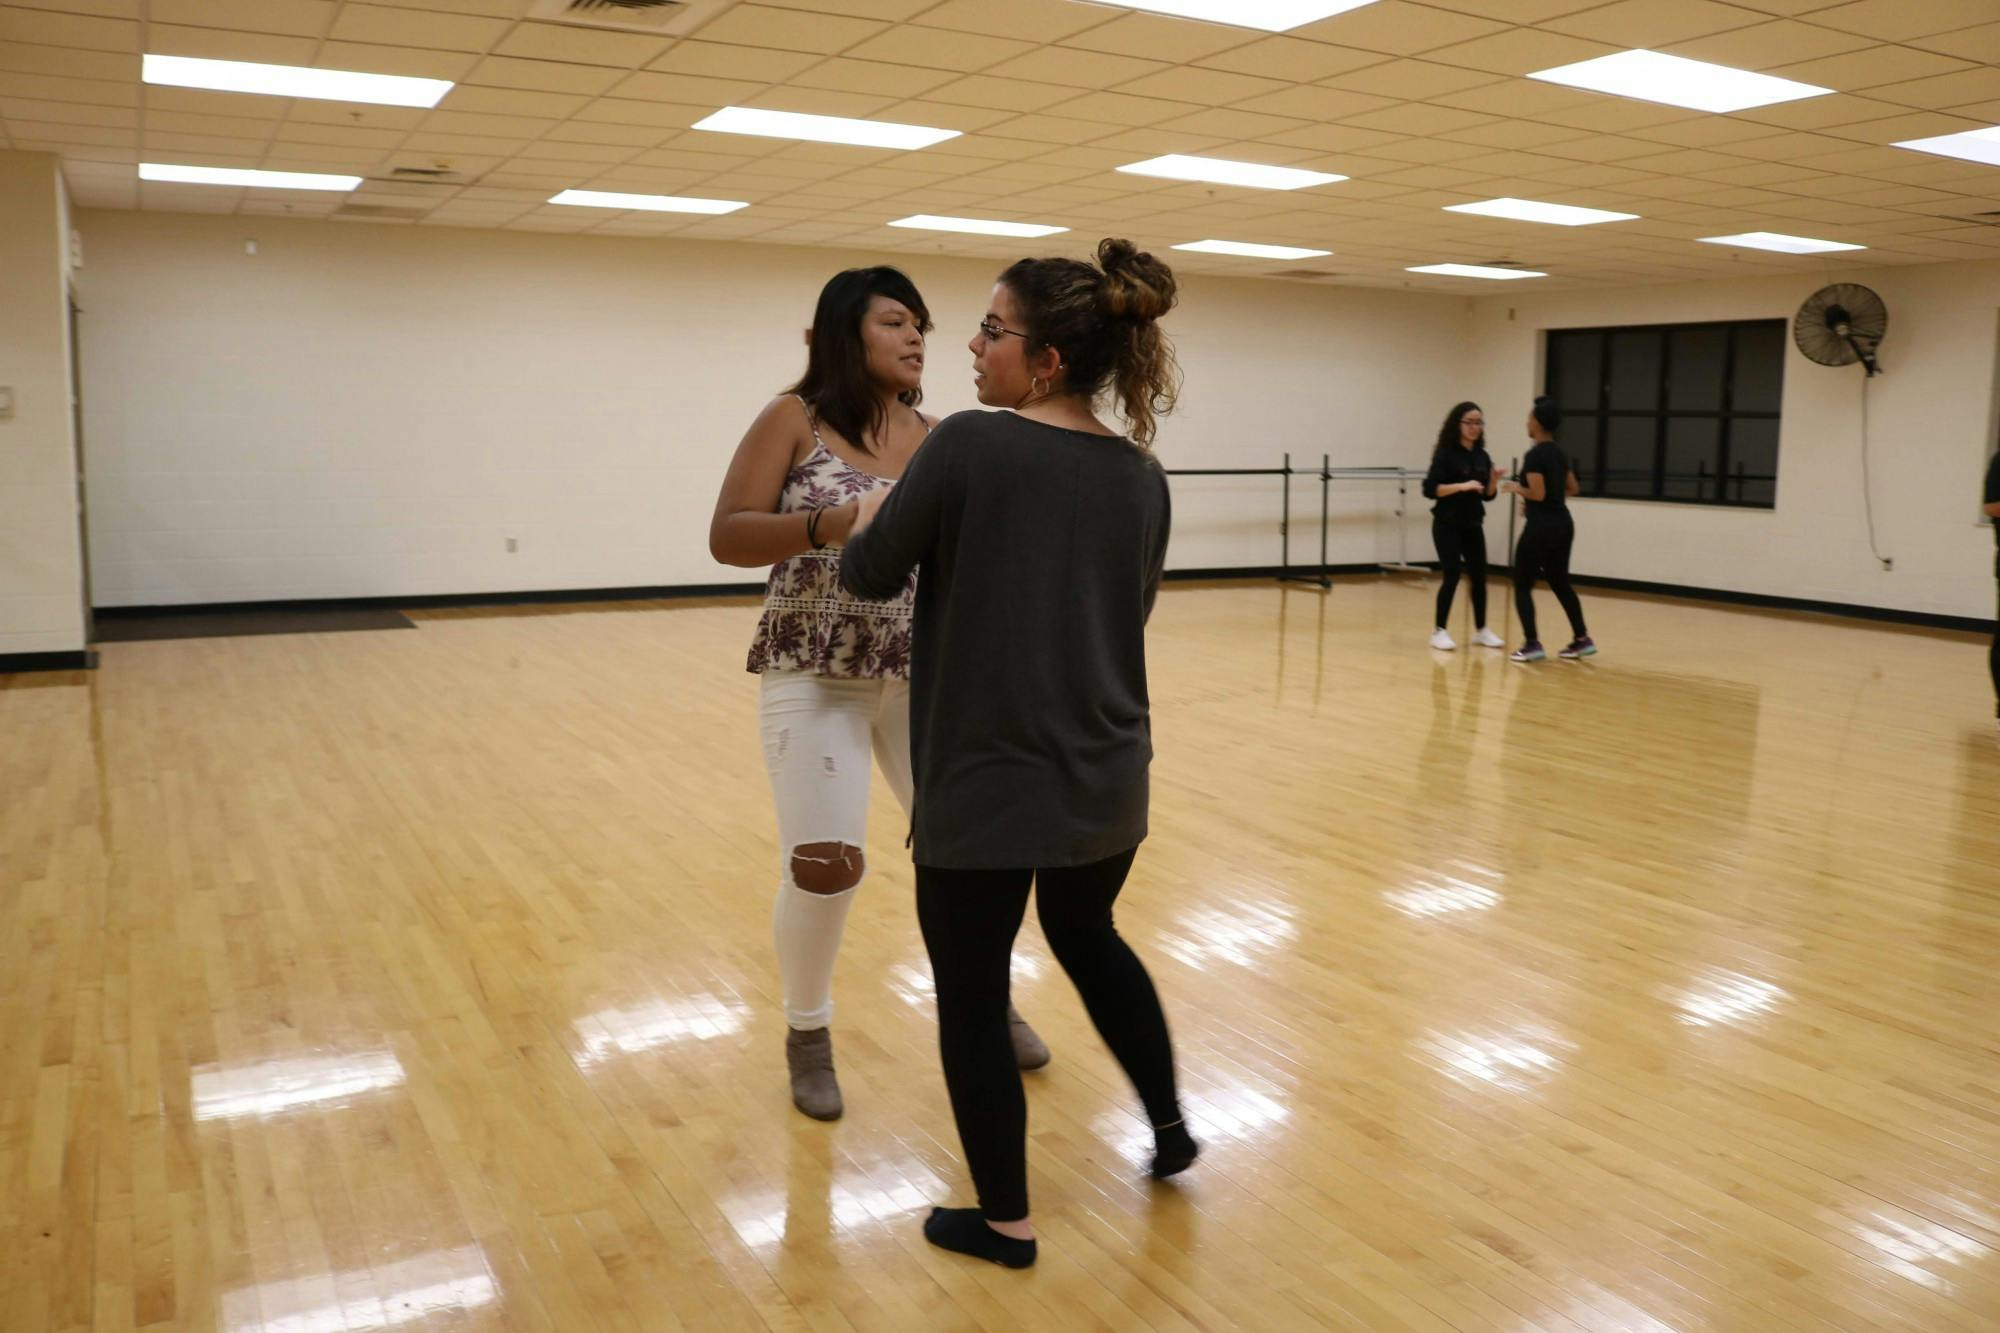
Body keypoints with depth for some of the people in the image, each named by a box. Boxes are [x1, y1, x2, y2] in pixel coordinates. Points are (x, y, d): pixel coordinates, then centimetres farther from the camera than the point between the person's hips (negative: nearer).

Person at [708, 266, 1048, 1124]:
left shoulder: (931, 438, 6)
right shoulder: (794, 419, -5)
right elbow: (726, 538, -11)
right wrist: (828, 524, -24)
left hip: (921, 673, 4)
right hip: (815, 674, -4)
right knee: (823, 864, -10)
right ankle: (807, 1032, 18)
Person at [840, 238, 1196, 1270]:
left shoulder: (967, 446, -17)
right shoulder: (1140, 474, 1)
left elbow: (871, 576, -5)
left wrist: (867, 525, 15)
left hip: (985, 784, -6)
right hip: (1108, 778, 6)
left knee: (972, 998, 12)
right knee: (1089, 939, 31)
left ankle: (1004, 1222, 25)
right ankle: (1169, 1125, 41)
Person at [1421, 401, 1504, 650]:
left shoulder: (1482, 456, 7)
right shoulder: (1445, 454, -9)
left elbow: (1487, 495, 11)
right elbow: (1429, 489, -16)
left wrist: (1494, 481, -9)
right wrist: (1461, 486, -25)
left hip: (1473, 525, 6)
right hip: (1447, 525, -6)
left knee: (1479, 576, 7)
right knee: (1452, 576, -8)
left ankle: (1481, 631, 18)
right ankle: (1440, 632, 2)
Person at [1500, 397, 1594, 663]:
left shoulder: (1534, 455, -16)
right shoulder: (1560, 453, 10)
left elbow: (1538, 494, -20)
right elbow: (1572, 488, 18)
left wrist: (1516, 488, -4)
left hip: (1541, 527, -8)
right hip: (1563, 524, 8)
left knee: (1522, 585, 0)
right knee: (1560, 582, 18)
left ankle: (1532, 644, -6)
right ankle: (1582, 640, 18)